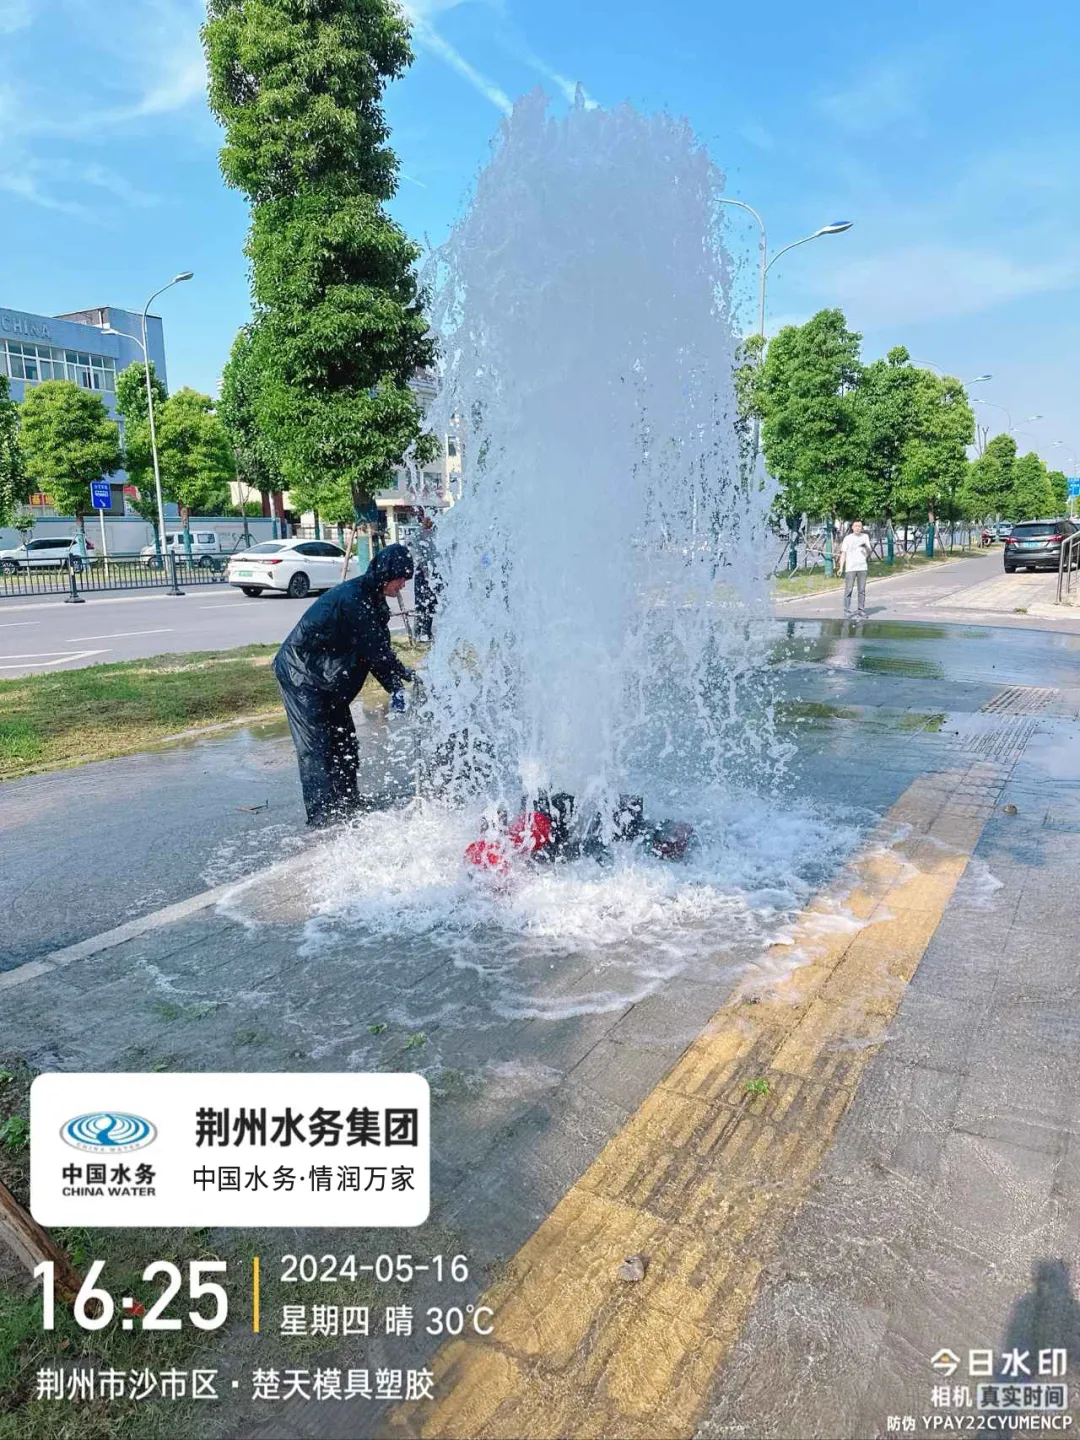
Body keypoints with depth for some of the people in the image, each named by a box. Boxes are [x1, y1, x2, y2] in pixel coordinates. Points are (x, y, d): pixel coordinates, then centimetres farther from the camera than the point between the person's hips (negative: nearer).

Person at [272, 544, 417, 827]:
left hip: (330, 680, 10)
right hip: (301, 676, -10)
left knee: (343, 740, 13)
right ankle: (322, 817, -8)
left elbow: (379, 650, 2)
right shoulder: (351, 599, -27)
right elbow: (375, 650, -23)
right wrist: (405, 674, -11)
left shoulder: (374, 601, 5)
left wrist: (394, 687, -10)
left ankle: (347, 806, 25)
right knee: (315, 749, -10)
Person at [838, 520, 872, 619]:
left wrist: (866, 547, -11)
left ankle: (861, 612, 6)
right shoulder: (848, 538, 3)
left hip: (862, 567, 3)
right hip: (850, 568, -3)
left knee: (862, 590, 2)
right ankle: (847, 612, -3)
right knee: (848, 590, -6)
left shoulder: (865, 536, 12)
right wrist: (841, 568, -9)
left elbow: (869, 552, 12)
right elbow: (843, 553, 0)